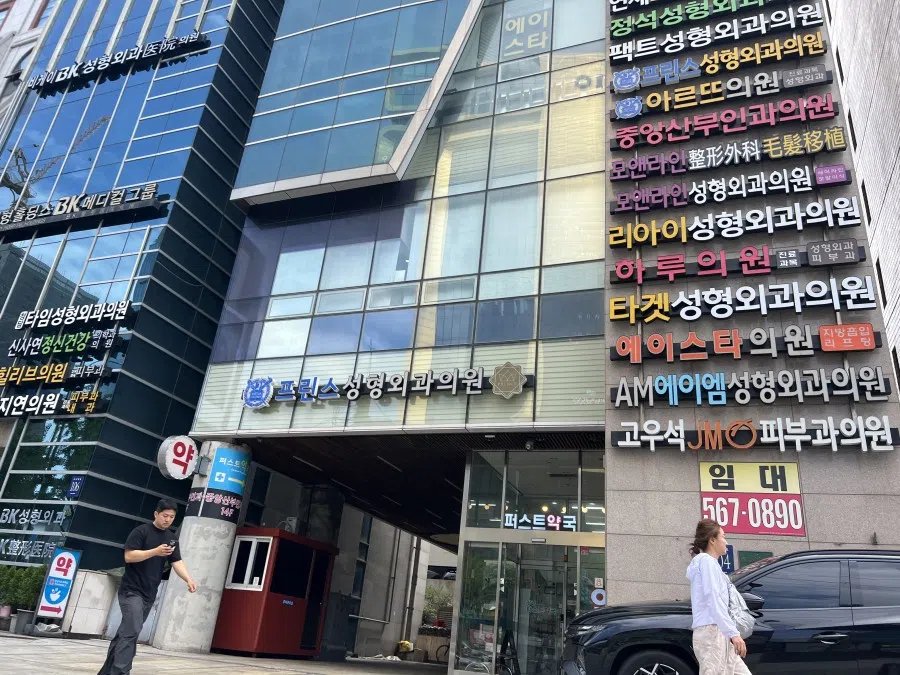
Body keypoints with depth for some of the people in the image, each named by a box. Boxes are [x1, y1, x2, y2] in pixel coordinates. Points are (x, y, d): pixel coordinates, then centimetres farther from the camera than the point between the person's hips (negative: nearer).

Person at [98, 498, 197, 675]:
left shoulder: (172, 538, 9)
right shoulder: (141, 531, -9)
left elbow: (177, 562, 4)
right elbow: (128, 556, -16)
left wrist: (188, 579, -12)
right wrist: (155, 551, -26)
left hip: (149, 594, 6)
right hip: (131, 590, -6)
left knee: (127, 631, 13)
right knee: (132, 630, -17)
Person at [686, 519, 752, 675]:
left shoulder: (708, 562, 24)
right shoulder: (706, 561, -6)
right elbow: (713, 600, -17)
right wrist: (733, 633, -22)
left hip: (717, 634, 10)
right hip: (711, 632, -10)